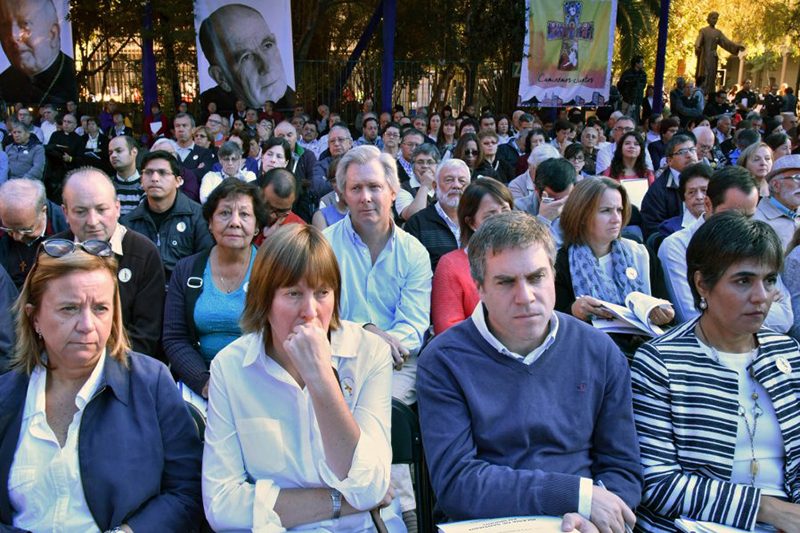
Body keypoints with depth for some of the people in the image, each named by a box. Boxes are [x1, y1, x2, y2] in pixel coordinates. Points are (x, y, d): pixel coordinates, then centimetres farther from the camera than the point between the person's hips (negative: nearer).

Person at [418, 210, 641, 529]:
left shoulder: (600, 353, 3)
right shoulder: (444, 360, -6)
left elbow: (622, 469, 6)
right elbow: (454, 483, -13)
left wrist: (585, 515, -15)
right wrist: (578, 494, -15)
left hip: (576, 524, 3)